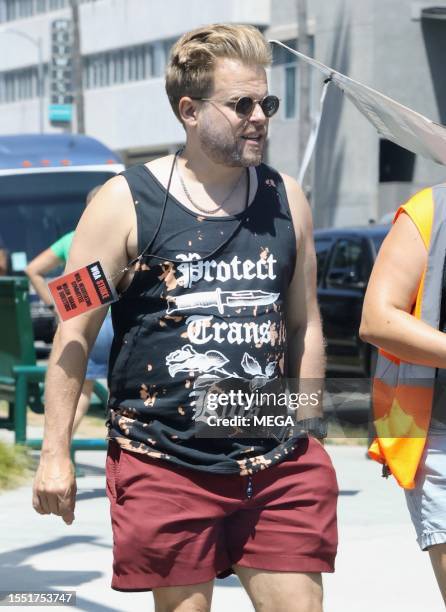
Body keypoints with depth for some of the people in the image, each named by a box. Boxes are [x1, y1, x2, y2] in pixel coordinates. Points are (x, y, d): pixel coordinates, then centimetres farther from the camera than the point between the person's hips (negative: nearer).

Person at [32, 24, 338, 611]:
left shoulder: (287, 200, 8)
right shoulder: (126, 202, -4)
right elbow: (76, 331, -2)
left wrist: (308, 439, 15)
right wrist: (55, 452, -4)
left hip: (276, 465, 4)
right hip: (165, 467, -3)